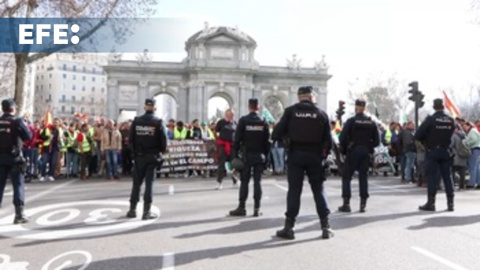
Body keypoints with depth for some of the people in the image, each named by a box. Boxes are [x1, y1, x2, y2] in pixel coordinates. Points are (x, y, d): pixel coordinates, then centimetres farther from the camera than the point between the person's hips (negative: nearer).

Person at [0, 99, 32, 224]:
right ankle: (19, 214, -1)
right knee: (18, 185, 1)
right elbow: (28, 136, -13)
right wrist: (24, 125, 2)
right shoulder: (17, 121, -10)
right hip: (14, 157, -4)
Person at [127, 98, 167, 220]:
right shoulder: (158, 122, -7)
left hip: (139, 156, 2)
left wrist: (134, 151, 13)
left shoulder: (136, 121, -1)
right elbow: (164, 140, -9)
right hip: (152, 156, -2)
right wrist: (161, 151, 9)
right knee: (149, 183, 2)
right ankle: (146, 212, 3)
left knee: (137, 183, 11)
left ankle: (132, 210, 16)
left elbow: (131, 139, 0)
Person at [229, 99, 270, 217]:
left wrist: (236, 154, 0)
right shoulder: (263, 122, 1)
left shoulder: (243, 120, -5)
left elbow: (237, 138, -7)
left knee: (244, 182, 2)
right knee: (257, 181, 5)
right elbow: (267, 140, 2)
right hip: (259, 155, 2)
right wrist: (265, 155, 9)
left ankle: (241, 207, 4)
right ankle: (257, 208, 6)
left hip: (247, 155, -2)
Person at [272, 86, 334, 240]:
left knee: (294, 189, 3)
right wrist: (324, 154, 14)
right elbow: (328, 140, 2)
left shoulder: (290, 111, -2)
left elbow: (277, 133, -8)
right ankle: (325, 227, 12)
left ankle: (289, 227, 5)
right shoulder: (321, 114, 3)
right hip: (315, 156, 1)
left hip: (295, 155, -1)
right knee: (318, 190, 9)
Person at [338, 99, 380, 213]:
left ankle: (346, 204, -1)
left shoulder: (351, 121, -7)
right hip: (366, 152, 4)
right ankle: (363, 204, 10)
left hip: (353, 152, -4)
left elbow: (343, 138, -13)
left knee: (346, 177, 4)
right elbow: (377, 141, 5)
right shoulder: (371, 123, 6)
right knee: (363, 177, 10)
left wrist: (343, 150, 2)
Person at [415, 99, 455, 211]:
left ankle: (431, 203, 2)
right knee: (447, 176, 9)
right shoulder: (451, 120, 0)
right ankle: (450, 202, 13)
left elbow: (417, 135, -13)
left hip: (432, 152, -3)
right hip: (446, 152, 4)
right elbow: (452, 135, 6)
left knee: (432, 176, 0)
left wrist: (426, 140, 6)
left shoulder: (430, 119, -12)